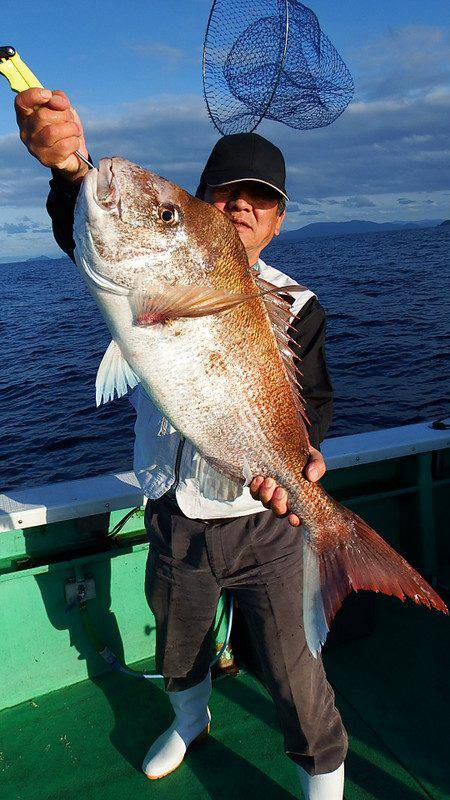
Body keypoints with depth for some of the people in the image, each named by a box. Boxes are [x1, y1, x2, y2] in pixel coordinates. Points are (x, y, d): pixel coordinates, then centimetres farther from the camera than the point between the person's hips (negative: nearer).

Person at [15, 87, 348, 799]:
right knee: (177, 649, 26)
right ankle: (191, 720, 59)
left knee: (293, 670, 6)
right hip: (174, 518, 3)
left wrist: (304, 456, -36)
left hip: (264, 522, -2)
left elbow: (311, 401, -13)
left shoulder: (295, 307, -4)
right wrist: (71, 170, -45)